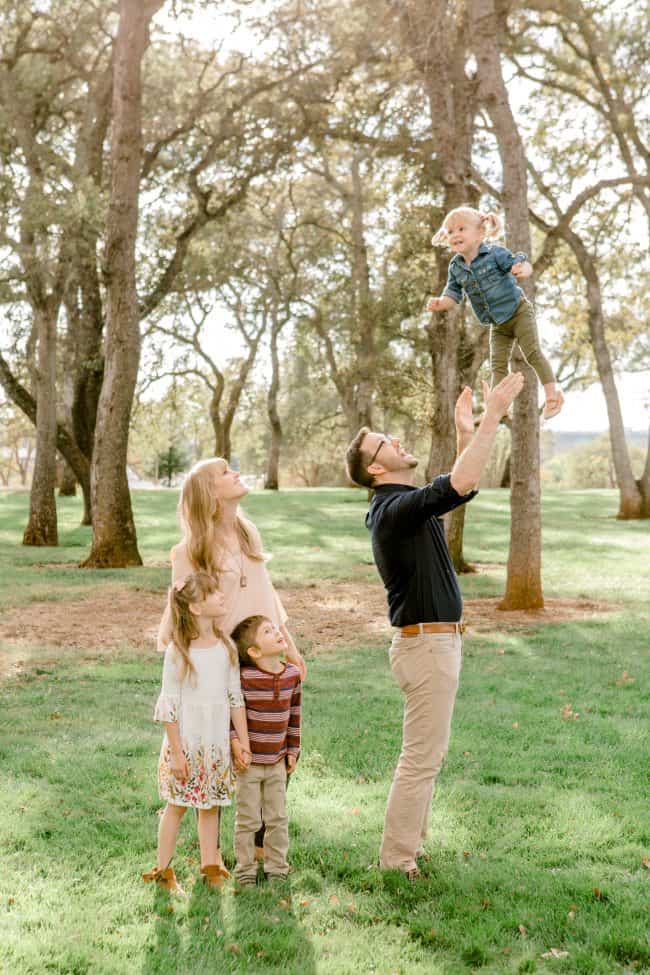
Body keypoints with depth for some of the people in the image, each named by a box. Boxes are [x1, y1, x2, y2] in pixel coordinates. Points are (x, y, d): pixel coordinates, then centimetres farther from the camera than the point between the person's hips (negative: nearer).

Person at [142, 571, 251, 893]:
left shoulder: (226, 648, 1)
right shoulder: (178, 651, -13)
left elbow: (235, 699, 6)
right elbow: (169, 706, -11)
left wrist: (244, 744, 5)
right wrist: (176, 752, -12)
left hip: (217, 744, 4)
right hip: (185, 742, -4)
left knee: (211, 805, 13)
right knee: (177, 804, 7)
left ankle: (210, 867, 25)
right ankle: (163, 869, 21)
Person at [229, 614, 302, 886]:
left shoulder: (292, 675, -2)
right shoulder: (244, 678, -18)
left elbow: (294, 714, 8)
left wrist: (293, 749, 10)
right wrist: (234, 740, -16)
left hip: (277, 762, 5)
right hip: (249, 761, -4)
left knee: (277, 818, 13)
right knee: (248, 820, 7)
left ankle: (277, 868, 27)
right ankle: (246, 869, 21)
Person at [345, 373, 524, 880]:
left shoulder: (406, 506, 12)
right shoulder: (394, 510, -19)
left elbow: (461, 487, 23)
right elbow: (460, 486, -34)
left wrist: (465, 429, 14)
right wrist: (492, 417, -29)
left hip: (437, 642, 10)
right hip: (427, 644, -10)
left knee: (427, 752, 17)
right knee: (422, 757, -3)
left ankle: (410, 843, 27)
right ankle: (397, 858, 6)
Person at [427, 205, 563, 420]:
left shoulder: (494, 253, -17)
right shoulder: (455, 268, -2)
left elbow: (520, 263, -19)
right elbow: (453, 294, 1)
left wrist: (522, 269, -44)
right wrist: (440, 303, -21)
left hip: (518, 311, -5)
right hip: (497, 324, 5)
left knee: (533, 353, -10)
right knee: (498, 365, 3)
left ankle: (552, 394, -2)